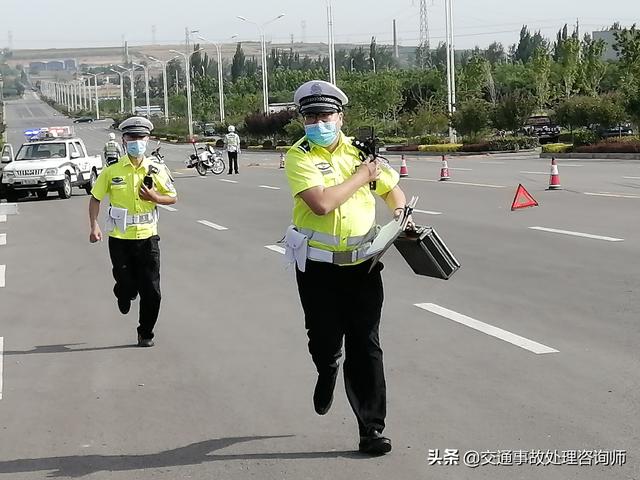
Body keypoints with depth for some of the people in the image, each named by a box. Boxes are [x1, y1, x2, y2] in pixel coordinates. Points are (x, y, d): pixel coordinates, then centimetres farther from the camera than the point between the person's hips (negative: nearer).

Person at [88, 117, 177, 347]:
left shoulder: (155, 170, 0)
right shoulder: (112, 171, -2)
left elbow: (173, 197, 8)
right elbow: (95, 198, 6)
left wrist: (155, 197, -13)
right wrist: (94, 226, -6)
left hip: (147, 237, 1)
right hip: (119, 238, -1)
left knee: (151, 291, 0)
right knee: (126, 285, 0)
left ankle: (146, 333, 17)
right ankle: (124, 295, 39)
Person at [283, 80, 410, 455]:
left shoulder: (361, 150, 5)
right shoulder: (299, 157, -9)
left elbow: (392, 188, 19)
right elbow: (321, 203, -25)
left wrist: (399, 212, -3)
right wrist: (361, 175, -16)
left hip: (362, 263, 2)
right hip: (318, 266, -2)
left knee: (366, 347, 1)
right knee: (324, 342, 9)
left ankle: (372, 429, 6)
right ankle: (327, 372, 47)